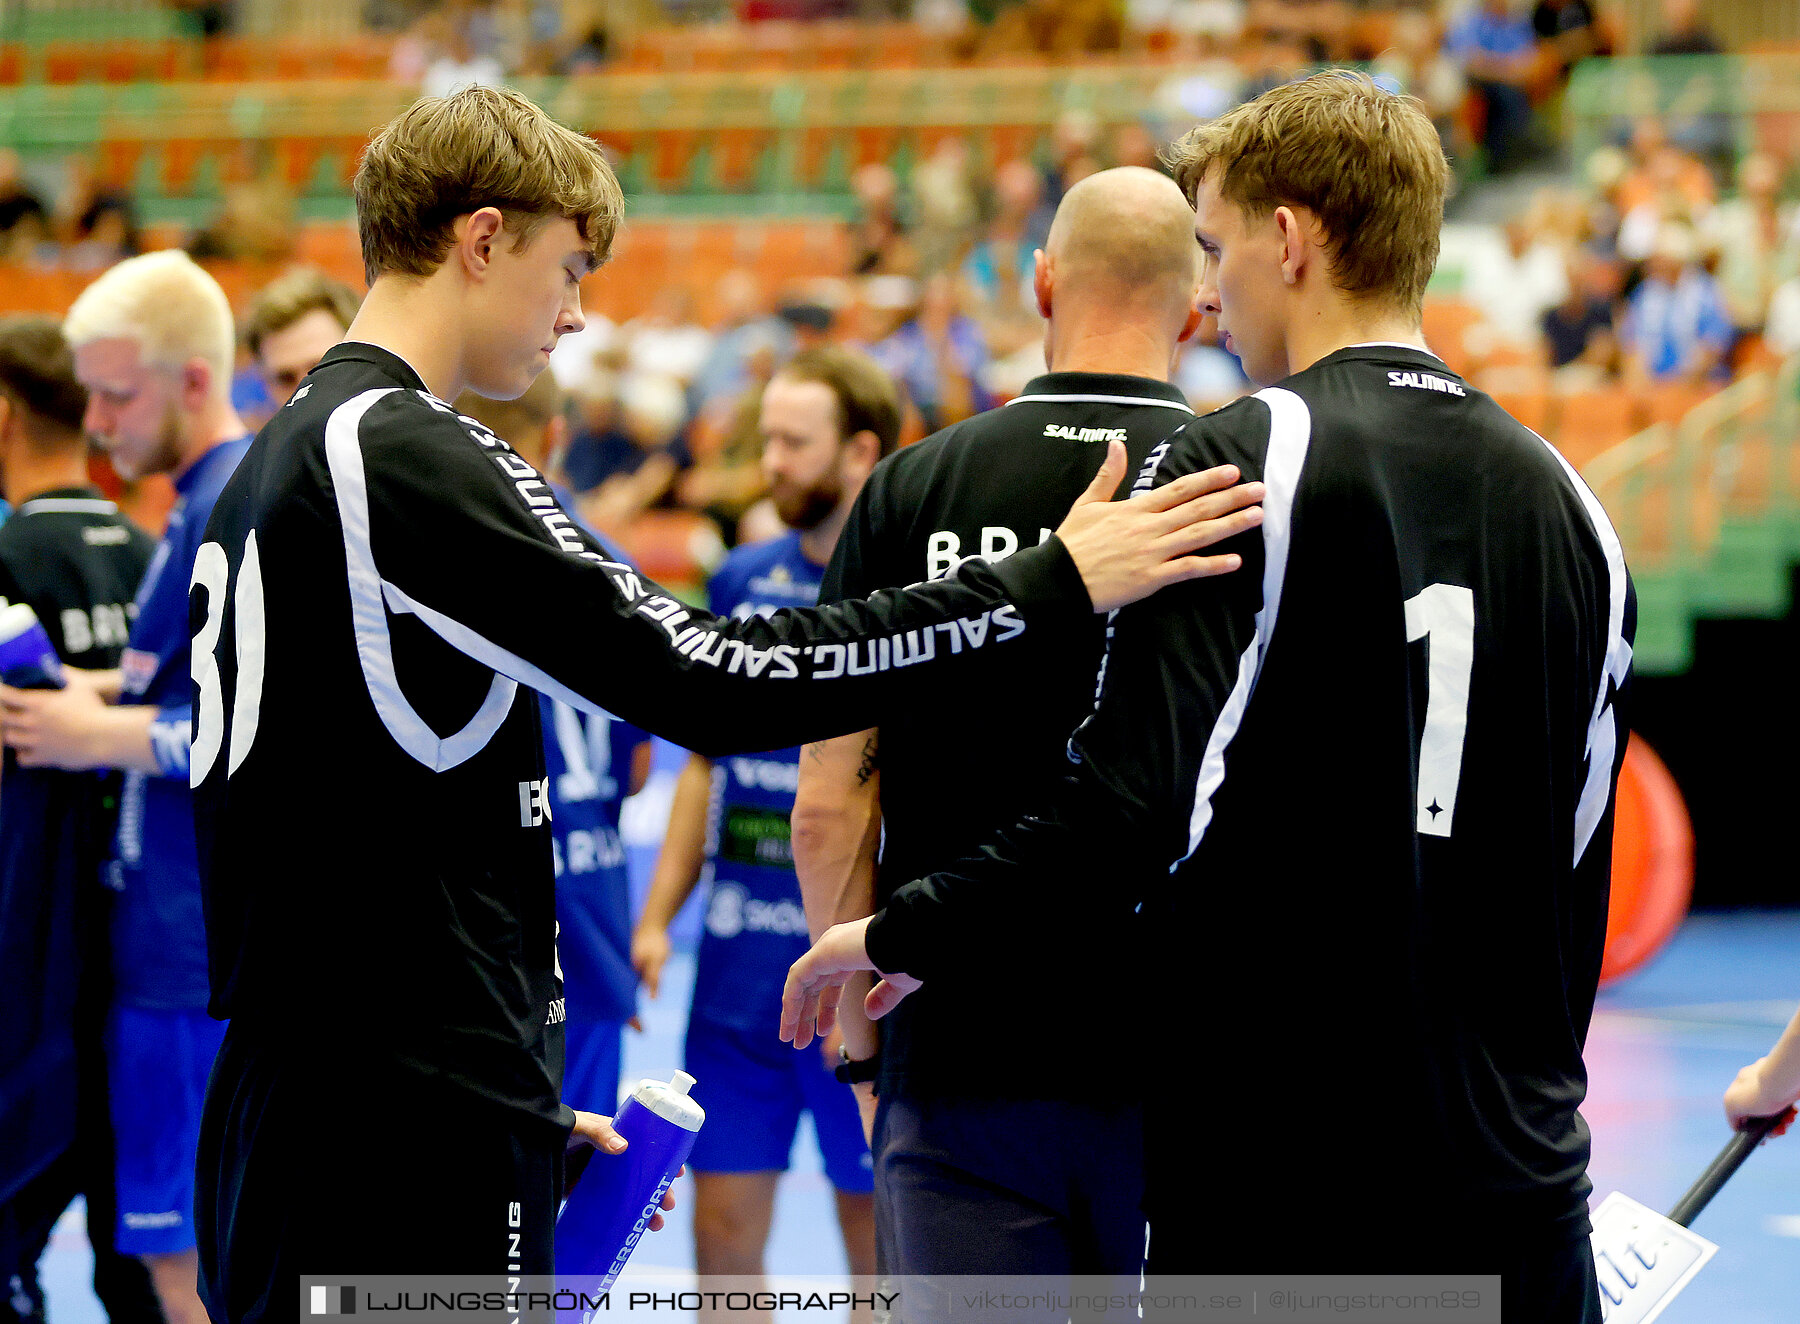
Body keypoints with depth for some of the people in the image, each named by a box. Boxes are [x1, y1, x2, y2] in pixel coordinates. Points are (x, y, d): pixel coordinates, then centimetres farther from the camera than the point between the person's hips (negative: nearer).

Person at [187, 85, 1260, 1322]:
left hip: (282, 1103, 10)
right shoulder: (414, 460, -14)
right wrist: (1047, 583, -14)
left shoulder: (276, 465, 17)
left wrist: (523, 1108, 23)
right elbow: (711, 679, -19)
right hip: (414, 1153, -10)